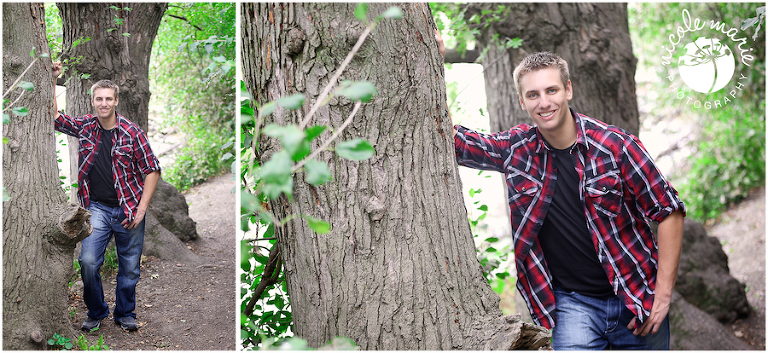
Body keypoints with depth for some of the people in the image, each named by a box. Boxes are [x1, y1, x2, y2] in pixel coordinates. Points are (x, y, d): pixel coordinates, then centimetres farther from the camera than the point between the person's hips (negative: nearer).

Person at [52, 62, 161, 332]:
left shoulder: (131, 132, -7)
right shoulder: (85, 127, 3)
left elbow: (152, 170, -5)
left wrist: (141, 209, -10)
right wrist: (51, 82, -4)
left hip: (129, 210, -1)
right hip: (97, 208, 2)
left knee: (130, 267, 7)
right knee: (88, 262, -10)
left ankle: (125, 314, 27)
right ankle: (96, 313, 12)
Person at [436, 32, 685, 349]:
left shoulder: (614, 144, -11)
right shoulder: (517, 148, -2)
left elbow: (669, 211, -6)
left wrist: (663, 294, -9)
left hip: (636, 301, -1)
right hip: (572, 302, 1)